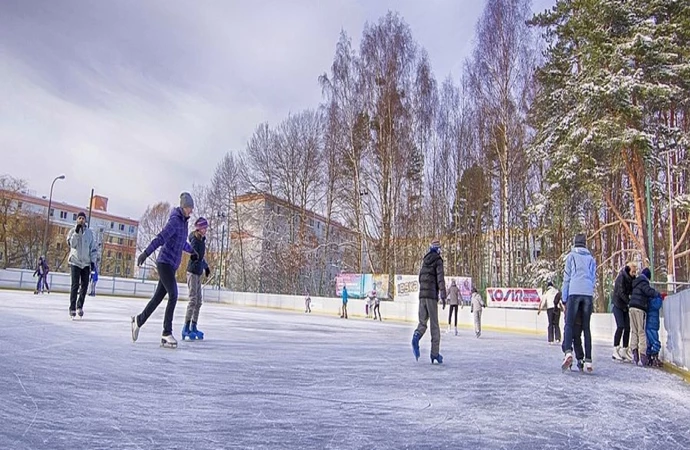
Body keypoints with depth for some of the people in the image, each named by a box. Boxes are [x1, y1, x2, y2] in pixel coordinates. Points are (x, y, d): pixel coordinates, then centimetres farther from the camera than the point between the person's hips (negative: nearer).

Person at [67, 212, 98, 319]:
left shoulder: (89, 232, 8)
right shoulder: (73, 231, 2)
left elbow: (93, 247, 8)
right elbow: (71, 243, -14)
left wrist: (93, 261, 3)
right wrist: (76, 232, -22)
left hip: (86, 263, 2)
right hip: (75, 262, -2)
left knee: (85, 286, 0)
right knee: (75, 285, -6)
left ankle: (79, 306, 14)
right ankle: (72, 308, 1)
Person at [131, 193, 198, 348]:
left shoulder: (184, 222, 15)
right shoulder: (175, 220, -12)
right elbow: (160, 238, -24)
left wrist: (192, 251, 43)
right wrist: (146, 253, -32)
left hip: (171, 265, 9)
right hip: (165, 262, -9)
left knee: (158, 297, 14)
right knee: (173, 296, -15)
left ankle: (139, 320, 31)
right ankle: (167, 334, -13)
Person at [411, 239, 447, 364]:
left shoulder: (425, 260, 17)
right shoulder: (438, 261, -1)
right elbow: (440, 278, -12)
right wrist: (443, 296, -16)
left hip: (422, 294, 5)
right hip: (432, 295, -5)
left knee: (423, 321, 8)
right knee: (434, 325, 0)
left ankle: (416, 336, -23)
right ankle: (435, 353, 2)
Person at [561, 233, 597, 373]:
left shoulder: (571, 256, 8)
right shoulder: (591, 258, 18)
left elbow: (566, 277, 5)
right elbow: (593, 279, 17)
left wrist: (564, 298, 8)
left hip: (574, 293, -3)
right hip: (588, 294, 3)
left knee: (569, 324, -7)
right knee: (586, 327, 7)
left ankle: (568, 352, -28)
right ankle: (588, 360, 5)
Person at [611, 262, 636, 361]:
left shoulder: (631, 279, 7)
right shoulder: (621, 278, -14)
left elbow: (632, 292, 6)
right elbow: (621, 293, -20)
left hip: (625, 306, 7)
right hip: (618, 305, -7)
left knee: (627, 328, 2)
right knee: (620, 326, -13)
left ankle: (625, 351, 8)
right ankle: (615, 351, -11)